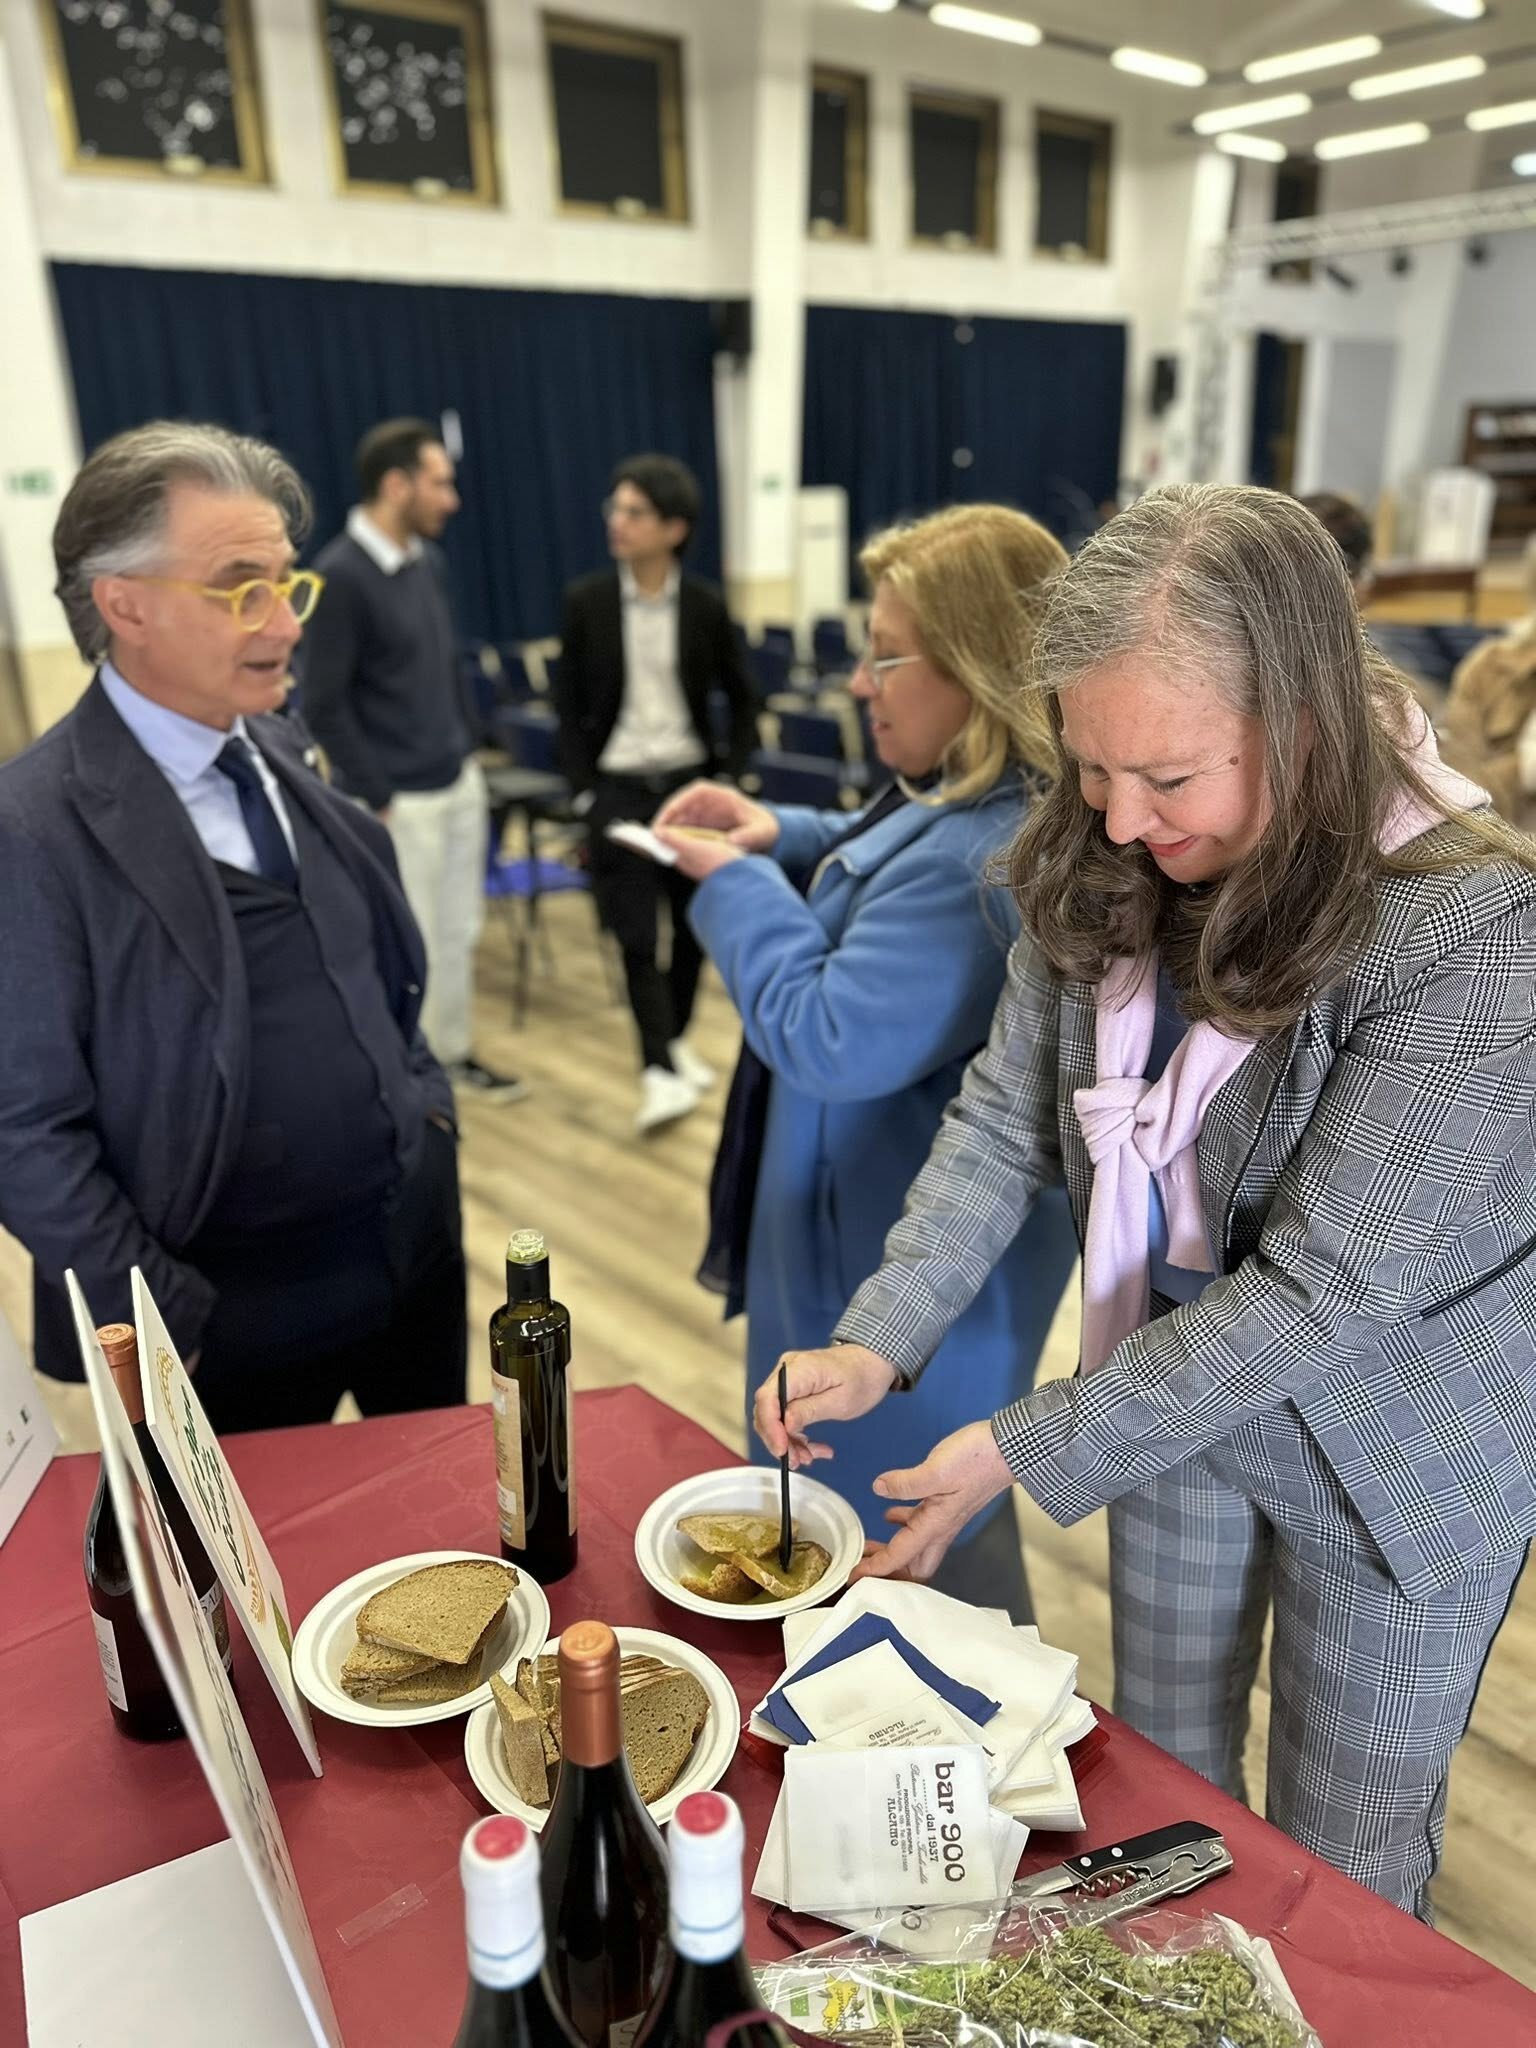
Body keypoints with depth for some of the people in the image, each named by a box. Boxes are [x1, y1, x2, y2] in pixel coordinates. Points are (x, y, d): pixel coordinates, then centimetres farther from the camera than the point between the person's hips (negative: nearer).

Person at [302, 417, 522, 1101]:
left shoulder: (429, 560, 7)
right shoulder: (339, 575, -17)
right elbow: (323, 704, -16)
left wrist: (468, 751, 13)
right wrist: (378, 801, -14)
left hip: (460, 784, 7)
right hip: (399, 801, -7)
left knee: (459, 931, 16)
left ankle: (452, 1052, 32)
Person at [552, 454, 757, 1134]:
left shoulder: (704, 605, -2)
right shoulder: (586, 601, -3)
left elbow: (741, 698, 7)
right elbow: (568, 703, 2)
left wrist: (729, 776, -1)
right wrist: (584, 790, -5)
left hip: (691, 781, 1)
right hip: (619, 786, -1)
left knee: (695, 923, 9)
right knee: (636, 934, -7)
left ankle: (675, 1039, 29)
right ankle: (659, 1070, -5)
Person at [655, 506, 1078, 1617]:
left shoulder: (986, 859, -32)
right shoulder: (977, 804, 3)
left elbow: (828, 1039, -30)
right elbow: (889, 885, 21)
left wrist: (736, 882, -16)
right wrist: (783, 836, 2)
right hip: (919, 1236, 11)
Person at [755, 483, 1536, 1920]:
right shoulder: (1099, 874, -13)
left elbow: (1321, 1291, -28)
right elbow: (1006, 1119, -8)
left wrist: (1029, 1450, -25)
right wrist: (876, 1344, -20)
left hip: (1396, 1451, -4)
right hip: (1175, 1388, 5)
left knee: (1341, 1867, 18)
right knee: (1162, 1792, 25)